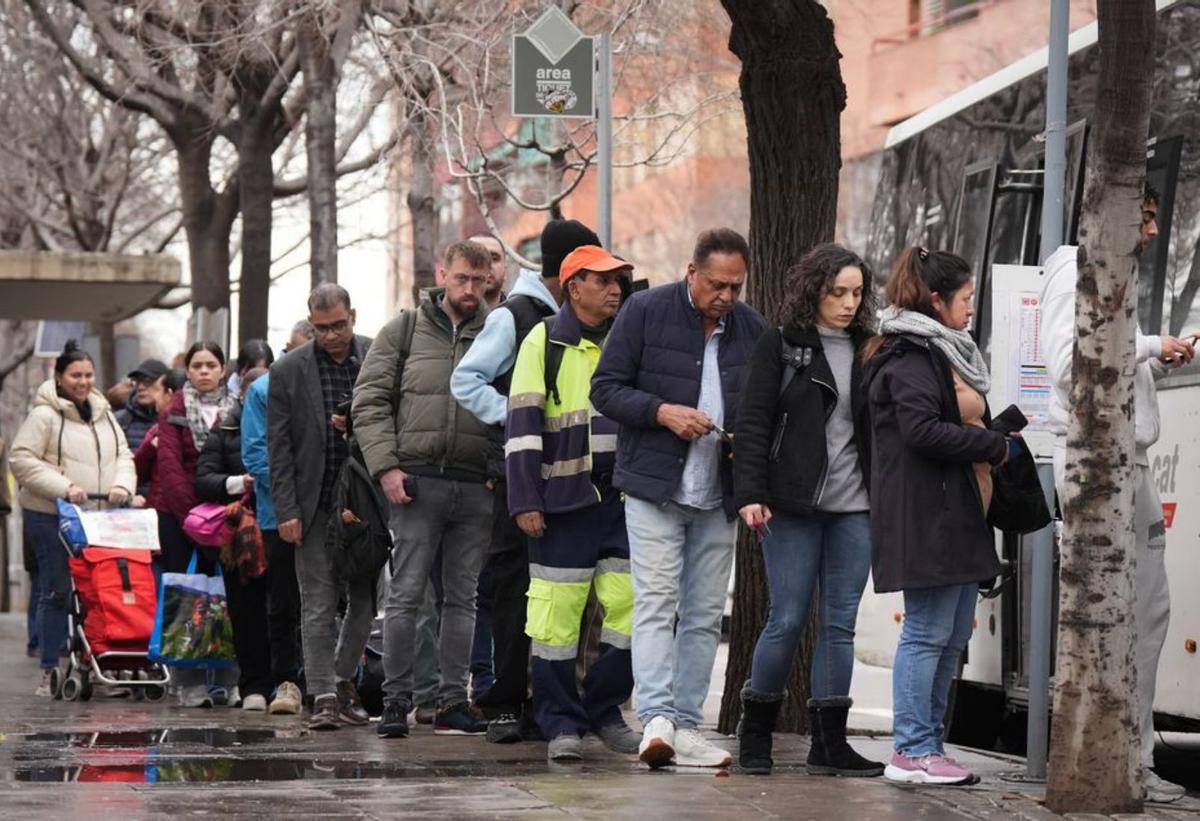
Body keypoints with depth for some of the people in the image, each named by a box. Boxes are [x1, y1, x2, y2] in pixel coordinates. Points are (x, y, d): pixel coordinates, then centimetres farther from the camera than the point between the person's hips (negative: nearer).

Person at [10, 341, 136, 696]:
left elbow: (123, 455, 17)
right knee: (58, 593, -3)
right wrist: (63, 487, -18)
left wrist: (122, 484, -5)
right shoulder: (44, 414, -6)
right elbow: (22, 460, -10)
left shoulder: (103, 413, 15)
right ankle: (51, 673, 3)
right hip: (51, 519, -6)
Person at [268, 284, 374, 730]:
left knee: (365, 597, 9)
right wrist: (286, 510, -8)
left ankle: (344, 679, 26)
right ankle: (324, 696, -2)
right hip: (315, 505, -1)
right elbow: (279, 447, -1)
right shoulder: (288, 371, 0)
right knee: (319, 604, -3)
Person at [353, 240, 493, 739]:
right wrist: (386, 466, -8)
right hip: (418, 481, -2)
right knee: (405, 595, -3)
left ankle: (453, 702, 13)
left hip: (477, 487, 2)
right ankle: (397, 700, 0)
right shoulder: (406, 330, 5)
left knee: (462, 599, 8)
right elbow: (370, 400, 3)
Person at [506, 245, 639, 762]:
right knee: (558, 613, -3)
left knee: (631, 608, -2)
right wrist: (526, 501, -10)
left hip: (624, 498, 4)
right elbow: (523, 424, -3)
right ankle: (562, 724, 6)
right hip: (564, 498, -4)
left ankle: (604, 709, 14)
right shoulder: (544, 343, 1)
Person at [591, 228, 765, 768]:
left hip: (719, 496, 4)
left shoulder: (752, 329, 8)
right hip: (655, 487, -4)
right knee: (655, 602, -13)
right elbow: (605, 388, -3)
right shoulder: (645, 311, -4)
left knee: (704, 615, 5)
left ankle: (686, 728, 9)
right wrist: (662, 412, -17)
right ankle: (656, 718, -19)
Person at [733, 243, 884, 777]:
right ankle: (755, 731, 13)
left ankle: (829, 743, 7)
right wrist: (750, 494, -13)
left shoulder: (866, 352, 13)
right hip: (794, 504, -4)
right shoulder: (781, 346, 0)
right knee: (788, 618, -3)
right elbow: (753, 423, -4)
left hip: (853, 507, 4)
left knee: (840, 623, 3)